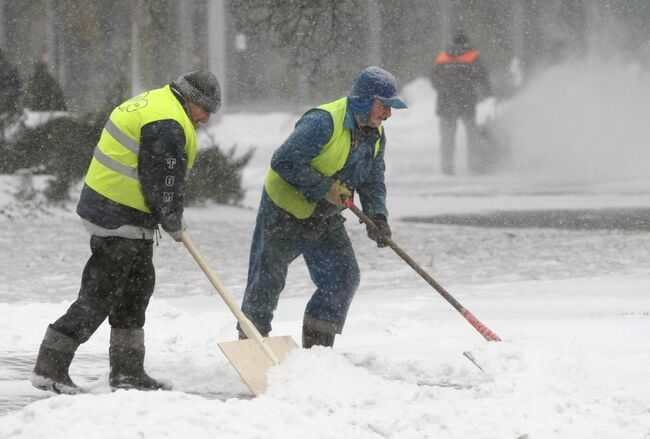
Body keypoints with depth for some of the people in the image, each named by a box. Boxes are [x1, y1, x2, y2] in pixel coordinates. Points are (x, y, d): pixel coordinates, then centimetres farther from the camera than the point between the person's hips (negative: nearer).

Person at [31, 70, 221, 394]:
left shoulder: (150, 101, 15)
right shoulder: (168, 126, -19)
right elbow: (164, 185, -18)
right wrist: (174, 225, -1)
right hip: (121, 220, -11)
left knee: (137, 289, 15)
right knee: (100, 295, -7)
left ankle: (127, 370, 21)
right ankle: (50, 368, -5)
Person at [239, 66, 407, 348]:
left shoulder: (376, 135, -1)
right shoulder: (323, 122, -28)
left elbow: (373, 181, 3)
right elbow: (284, 162, -29)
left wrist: (377, 216, -15)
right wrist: (325, 188, -28)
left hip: (325, 219, 7)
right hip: (284, 212, -7)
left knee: (345, 278, -2)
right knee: (266, 282, 1)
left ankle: (317, 345, 8)